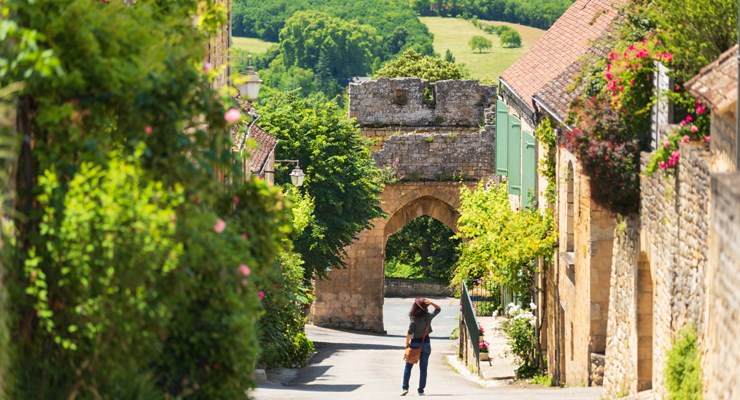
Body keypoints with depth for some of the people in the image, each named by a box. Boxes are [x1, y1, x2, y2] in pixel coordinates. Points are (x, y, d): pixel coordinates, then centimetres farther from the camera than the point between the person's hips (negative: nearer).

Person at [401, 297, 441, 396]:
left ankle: (405, 388, 0)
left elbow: (409, 333, -17)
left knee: (408, 367, 8)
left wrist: (407, 343, -3)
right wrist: (431, 302, -4)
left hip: (415, 343, -2)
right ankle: (421, 390, 5)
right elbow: (438, 309, 13)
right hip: (425, 343, 2)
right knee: (423, 369, 7)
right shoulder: (428, 316, -4)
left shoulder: (414, 318, -13)